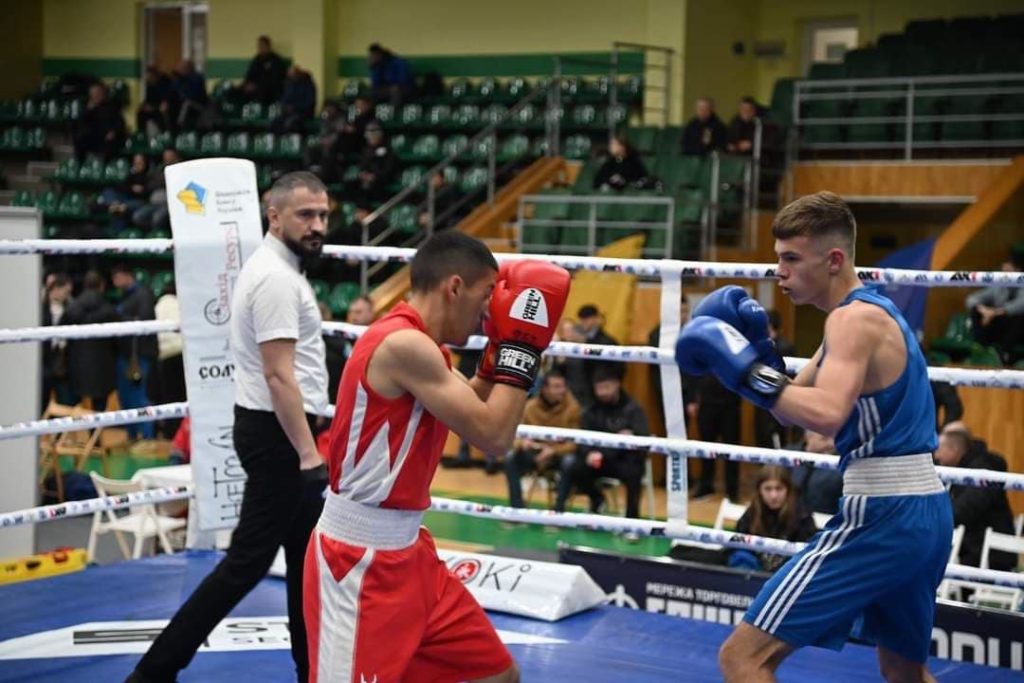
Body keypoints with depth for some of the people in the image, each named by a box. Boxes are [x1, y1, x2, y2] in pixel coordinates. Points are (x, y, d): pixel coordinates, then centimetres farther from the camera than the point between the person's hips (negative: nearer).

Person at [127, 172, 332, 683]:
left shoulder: (274, 268, 14)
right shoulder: (277, 278, -19)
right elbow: (279, 376, -24)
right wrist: (308, 452, -24)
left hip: (276, 429, 10)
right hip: (278, 433, -10)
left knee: (306, 553, 16)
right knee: (249, 560, -6)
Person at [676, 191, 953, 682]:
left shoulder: (855, 318, -14)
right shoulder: (873, 312, 17)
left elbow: (826, 416, -31)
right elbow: (800, 403, 20)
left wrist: (746, 369, -24)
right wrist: (757, 351, 4)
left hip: (881, 515, -11)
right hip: (924, 512, 11)